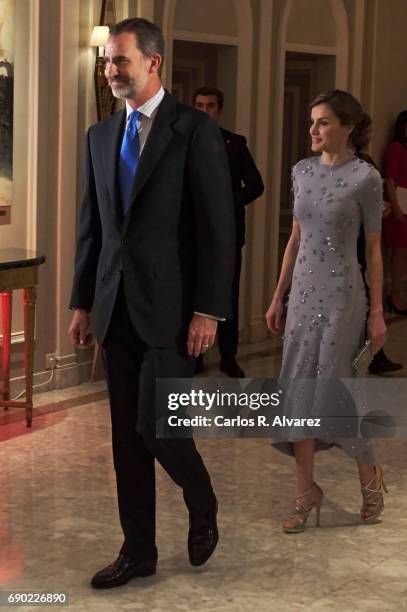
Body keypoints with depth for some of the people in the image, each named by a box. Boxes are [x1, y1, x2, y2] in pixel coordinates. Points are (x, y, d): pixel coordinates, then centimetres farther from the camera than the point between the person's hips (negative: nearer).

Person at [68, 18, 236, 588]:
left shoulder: (196, 130, -7)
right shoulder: (101, 135, 11)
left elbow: (218, 226, -10)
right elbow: (91, 226, 15)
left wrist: (208, 310, -14)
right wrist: (82, 302, 12)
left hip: (171, 306, -6)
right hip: (117, 307, 6)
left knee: (155, 425, -8)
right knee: (127, 435, 9)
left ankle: (202, 504, 22)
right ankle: (138, 551, 21)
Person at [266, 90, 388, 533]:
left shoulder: (365, 177, -9)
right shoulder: (302, 171, 7)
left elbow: (373, 248, -5)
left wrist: (377, 312, -6)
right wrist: (278, 297, 12)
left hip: (342, 293, -6)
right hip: (303, 292, 6)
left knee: (332, 390, -2)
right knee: (300, 391, 4)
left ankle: (369, 473, 24)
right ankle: (306, 490, 15)